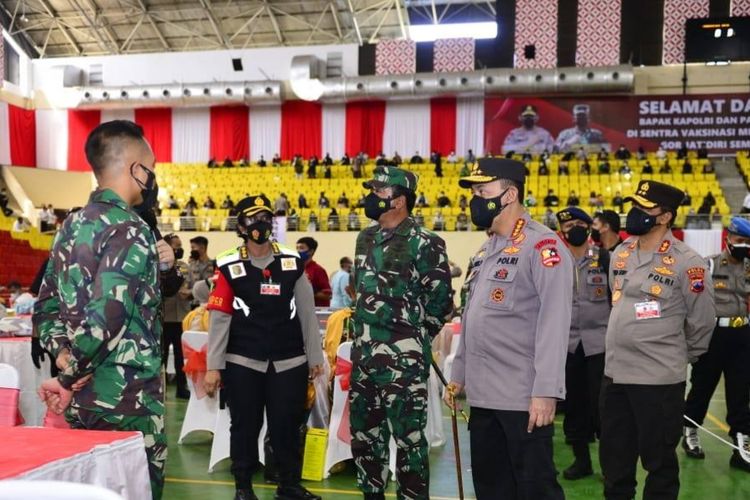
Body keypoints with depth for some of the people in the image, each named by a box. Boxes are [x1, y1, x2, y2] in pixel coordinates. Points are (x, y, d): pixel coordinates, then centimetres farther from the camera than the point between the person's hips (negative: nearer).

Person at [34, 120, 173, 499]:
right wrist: (67, 380, -14)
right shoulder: (130, 229, -16)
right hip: (127, 400, -8)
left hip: (82, 401, 9)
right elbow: (106, 315, -25)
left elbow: (46, 306, 15)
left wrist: (63, 354, 1)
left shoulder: (71, 226, 11)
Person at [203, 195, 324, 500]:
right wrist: (213, 366, -7)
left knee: (287, 424, 8)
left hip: (289, 361, 2)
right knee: (245, 425, 9)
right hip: (242, 362, -2)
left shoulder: (293, 262, 4)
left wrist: (315, 356, 5)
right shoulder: (229, 267, -3)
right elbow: (219, 319, -4)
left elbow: (307, 313, 6)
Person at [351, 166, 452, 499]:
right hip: (364, 353, 8)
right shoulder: (365, 238, 11)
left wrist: (412, 335, 0)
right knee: (363, 433, 17)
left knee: (408, 437, 0)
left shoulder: (423, 244, -12)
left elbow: (440, 300, -8)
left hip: (403, 358, -8)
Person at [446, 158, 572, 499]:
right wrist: (458, 376, 20)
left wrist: (545, 392, -23)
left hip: (524, 397, -8)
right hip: (482, 395, 9)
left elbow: (554, 324, -19)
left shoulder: (542, 245, -12)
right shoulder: (484, 252, 16)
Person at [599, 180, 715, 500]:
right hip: (614, 371, 7)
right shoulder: (620, 253, 7)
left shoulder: (686, 262, -14)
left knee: (658, 459, 7)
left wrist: (682, 357, 6)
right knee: (613, 456, 18)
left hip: (659, 378, -6)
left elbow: (702, 321, -6)